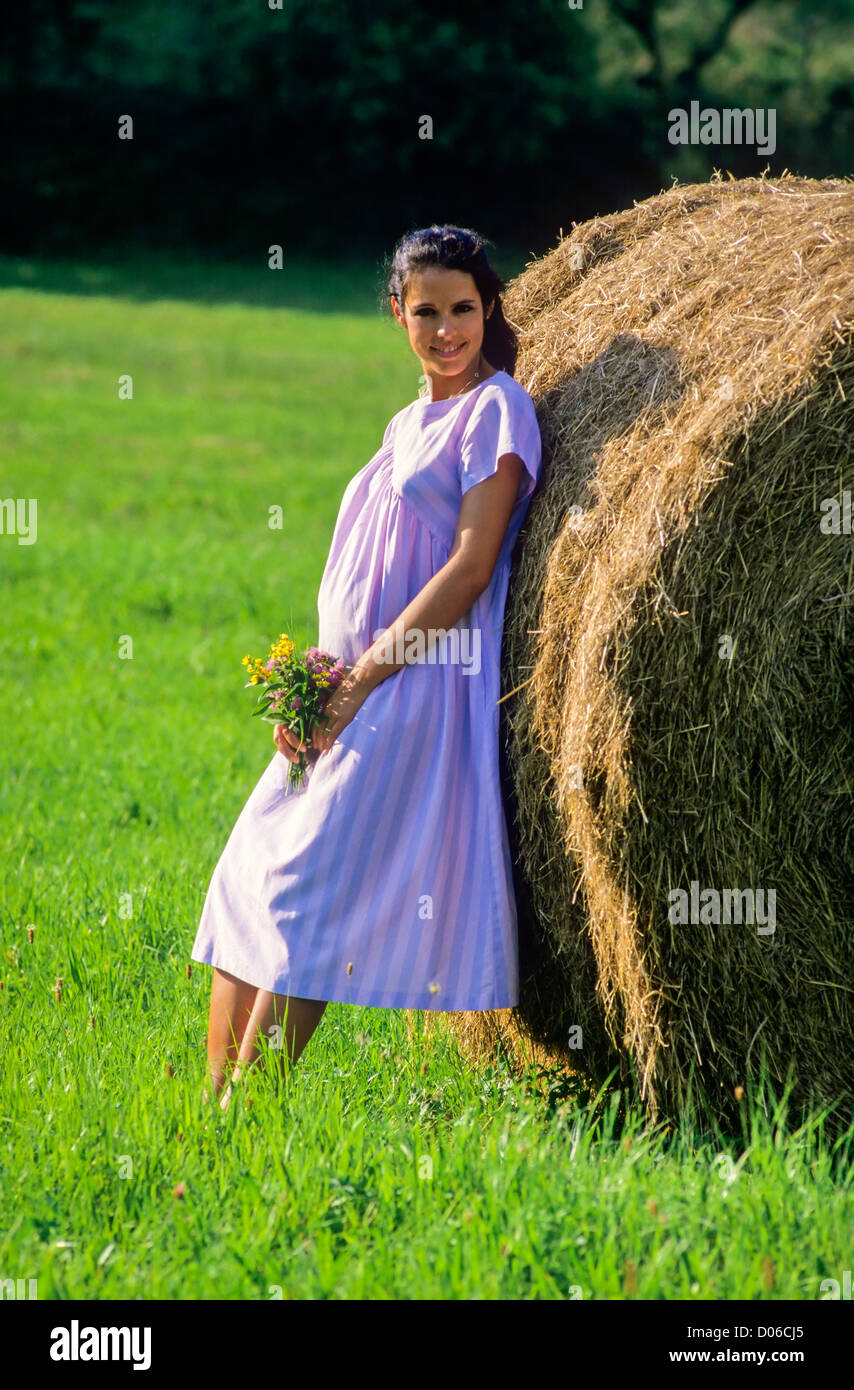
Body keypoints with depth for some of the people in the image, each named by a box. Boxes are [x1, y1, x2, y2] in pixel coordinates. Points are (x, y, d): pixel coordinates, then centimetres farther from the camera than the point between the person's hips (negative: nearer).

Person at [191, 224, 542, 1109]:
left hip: (420, 694, -8)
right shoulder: (409, 422, 20)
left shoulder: (496, 410, -4)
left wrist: (361, 679, -16)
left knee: (303, 897, -14)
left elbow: (470, 570, -13)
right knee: (244, 885, 4)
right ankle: (213, 1107, 7)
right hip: (347, 699, 8)